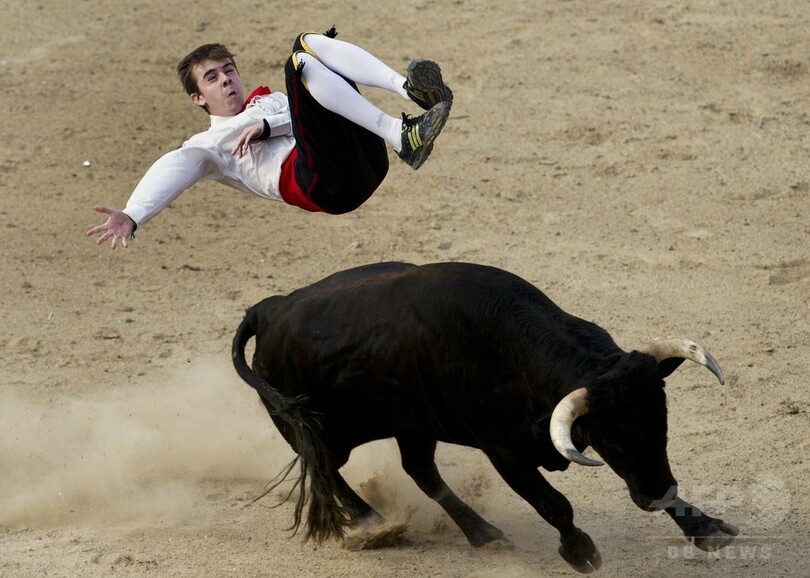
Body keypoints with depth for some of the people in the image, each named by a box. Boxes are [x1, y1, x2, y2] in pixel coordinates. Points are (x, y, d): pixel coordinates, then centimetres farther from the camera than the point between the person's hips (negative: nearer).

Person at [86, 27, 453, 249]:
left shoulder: (271, 100, 36)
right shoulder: (210, 144, 24)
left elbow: (310, 110, 15)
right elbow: (175, 169, 3)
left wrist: (268, 126, -3)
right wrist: (132, 217, -16)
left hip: (363, 157, 4)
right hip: (323, 181, -4)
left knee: (309, 44, -2)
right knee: (300, 67, -19)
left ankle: (410, 91, -26)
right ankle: (402, 137, -35)